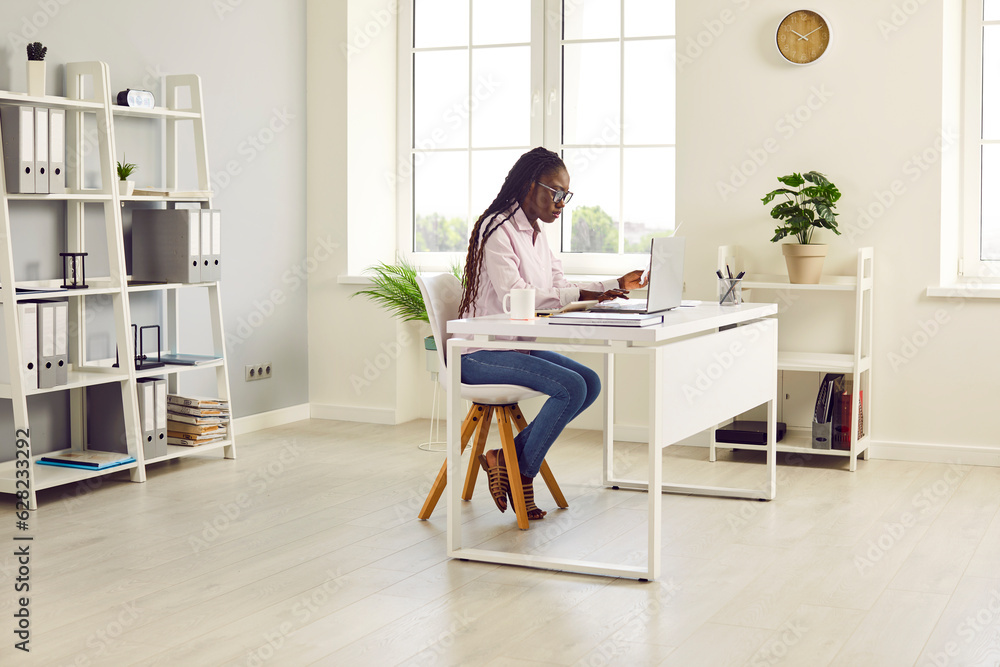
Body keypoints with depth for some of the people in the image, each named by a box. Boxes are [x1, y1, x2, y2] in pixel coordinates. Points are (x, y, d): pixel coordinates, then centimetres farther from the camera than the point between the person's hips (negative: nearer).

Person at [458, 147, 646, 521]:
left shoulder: (535, 234, 14)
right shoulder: (497, 229, -15)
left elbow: (558, 290, 16)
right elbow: (512, 296, -26)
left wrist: (617, 285, 7)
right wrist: (581, 295, -31)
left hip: (517, 347, 9)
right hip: (480, 354, -9)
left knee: (591, 383, -5)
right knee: (571, 388, -23)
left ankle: (509, 456, -2)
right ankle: (521, 471, -5)